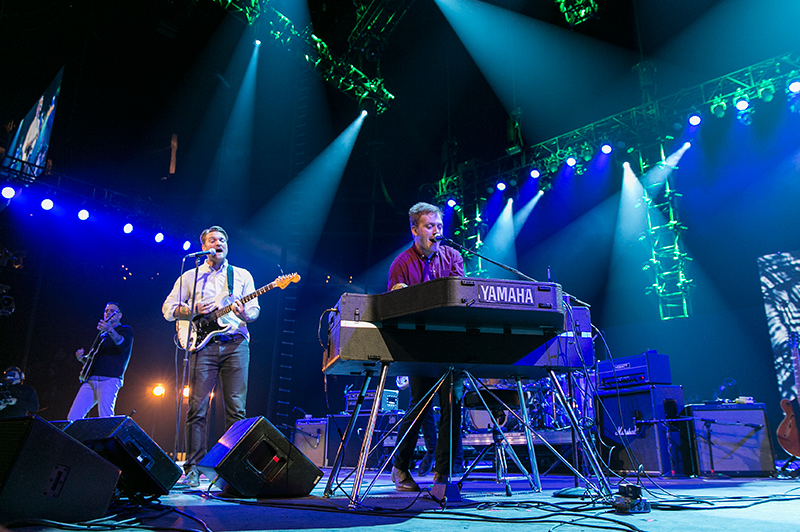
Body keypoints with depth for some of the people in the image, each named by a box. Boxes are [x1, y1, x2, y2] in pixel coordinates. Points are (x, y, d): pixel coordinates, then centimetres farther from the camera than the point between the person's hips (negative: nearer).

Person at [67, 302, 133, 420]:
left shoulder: (125, 330, 9)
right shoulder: (102, 334, 29)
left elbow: (124, 345, -16)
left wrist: (110, 330, -32)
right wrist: (82, 358, 12)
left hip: (109, 379, -7)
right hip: (90, 380, 7)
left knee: (105, 419, -18)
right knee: (73, 417, -4)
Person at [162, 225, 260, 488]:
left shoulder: (242, 275, 17)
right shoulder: (190, 276, 16)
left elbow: (254, 309, 10)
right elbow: (168, 308, 12)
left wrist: (245, 314, -14)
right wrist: (192, 310, -7)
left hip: (236, 344, 0)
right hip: (203, 344, 0)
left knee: (237, 408, -4)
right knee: (197, 408, -4)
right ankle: (192, 469, 3)